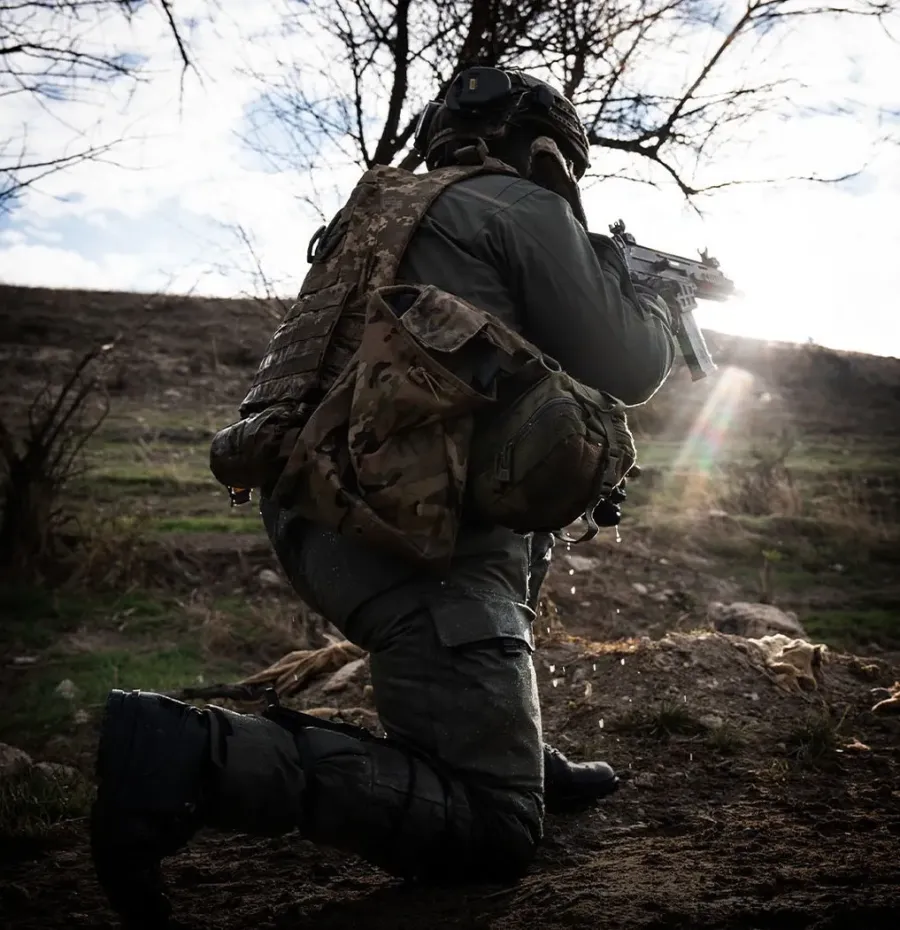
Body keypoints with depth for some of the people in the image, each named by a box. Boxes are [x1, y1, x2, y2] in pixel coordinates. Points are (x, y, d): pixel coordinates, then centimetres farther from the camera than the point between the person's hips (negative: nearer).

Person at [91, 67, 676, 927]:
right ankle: (194, 754, -21)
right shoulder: (525, 209, 2)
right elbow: (628, 372, 5)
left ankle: (513, 745, 30)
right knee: (491, 834, -9)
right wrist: (630, 281, 25)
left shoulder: (397, 210, 26)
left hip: (314, 510, 10)